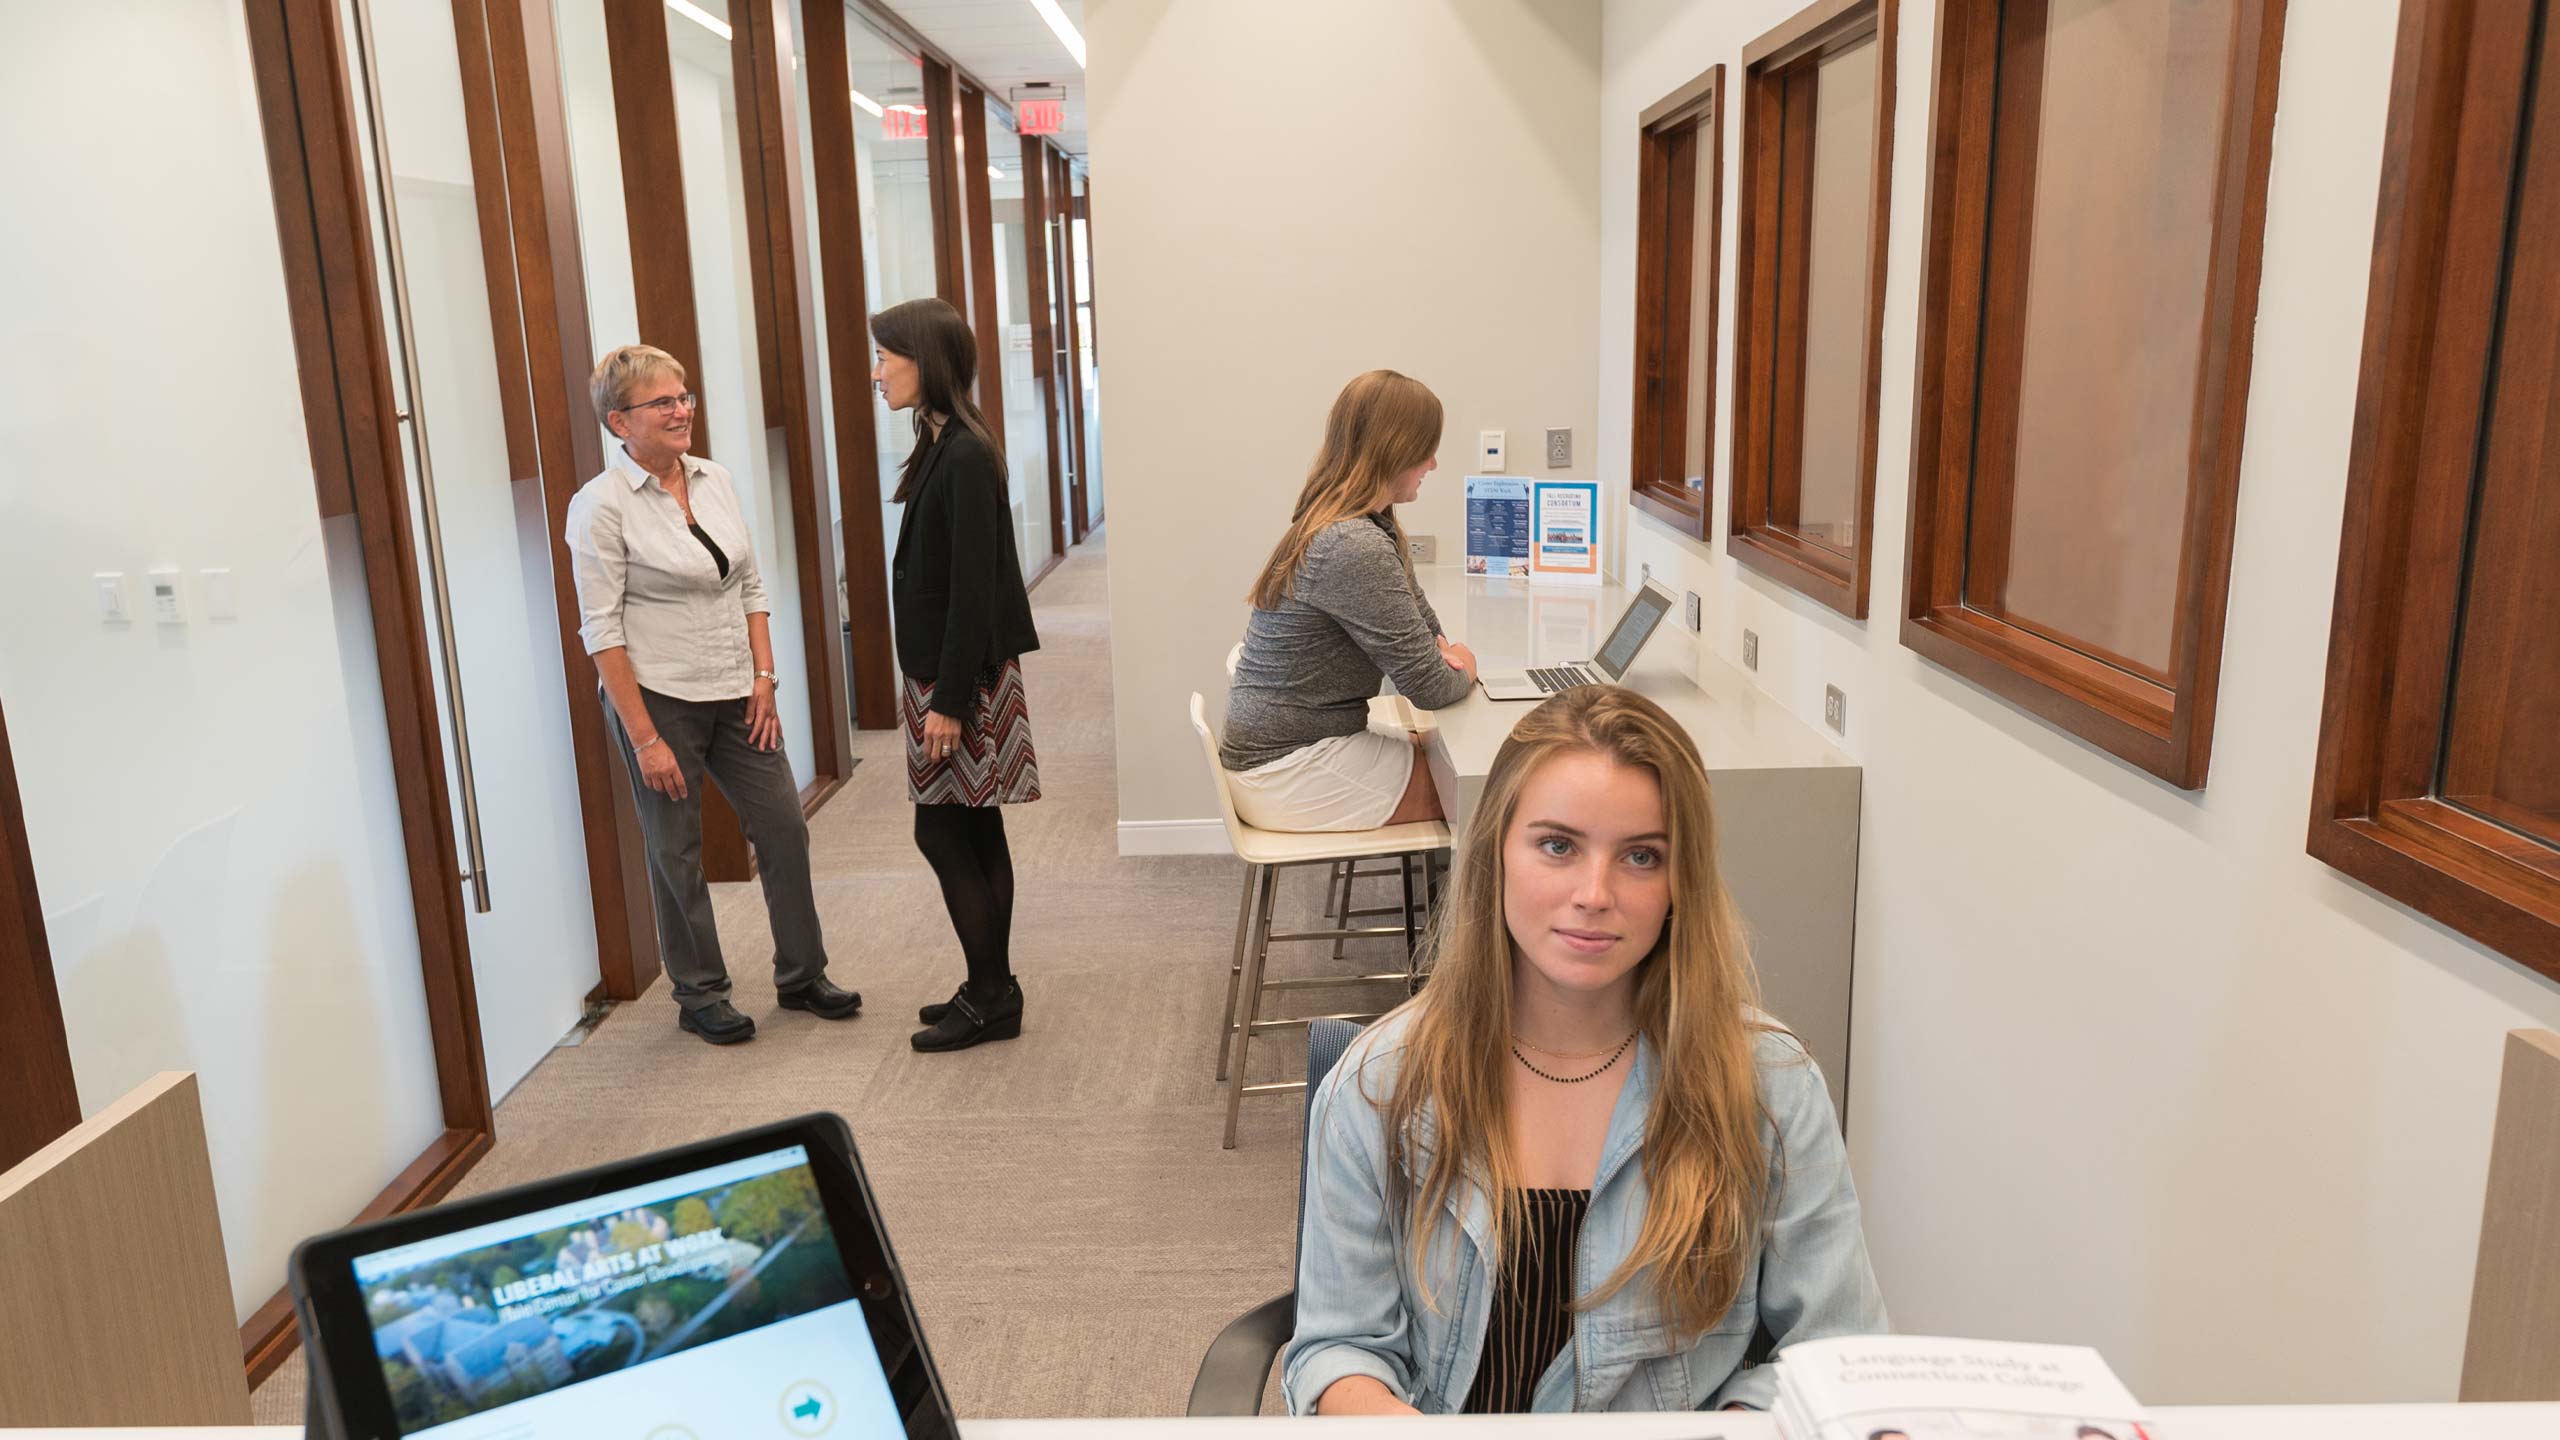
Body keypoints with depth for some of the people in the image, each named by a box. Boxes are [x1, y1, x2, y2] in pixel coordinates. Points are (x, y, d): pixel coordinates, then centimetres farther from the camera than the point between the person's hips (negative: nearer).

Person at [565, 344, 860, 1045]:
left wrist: (764, 679, 1)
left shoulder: (716, 481, 6)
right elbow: (602, 628, -14)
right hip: (658, 698, -6)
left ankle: (802, 975, 25)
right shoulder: (602, 504, -12)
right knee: (676, 854, 8)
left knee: (784, 829, 8)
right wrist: (644, 738, -16)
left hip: (735, 696, 6)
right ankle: (699, 995, 25)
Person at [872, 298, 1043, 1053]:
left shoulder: (967, 457, -18)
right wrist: (932, 688, 16)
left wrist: (949, 699, -19)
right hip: (945, 673, 9)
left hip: (966, 679, -9)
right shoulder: (943, 446, 11)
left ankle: (990, 997, 10)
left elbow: (973, 588, -20)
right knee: (974, 832, 13)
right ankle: (991, 991, 23)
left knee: (942, 832, -2)